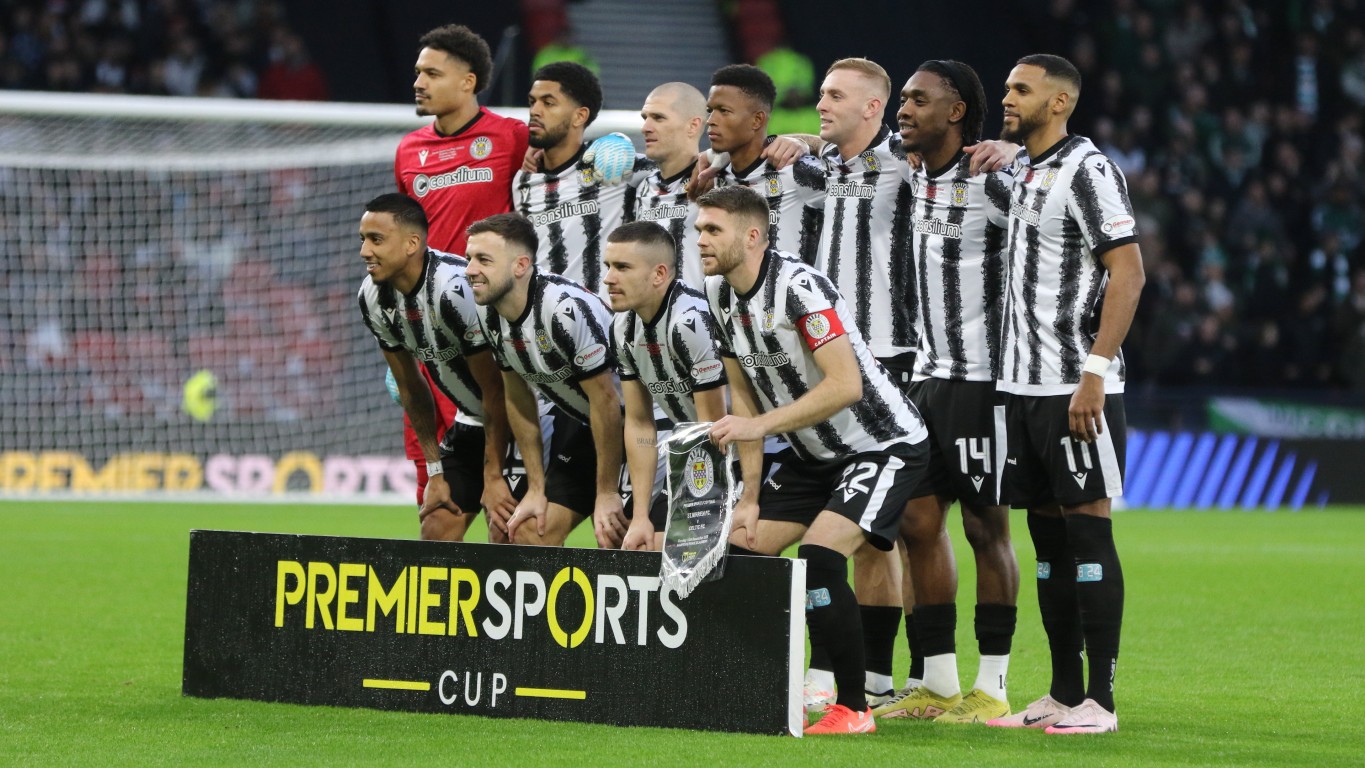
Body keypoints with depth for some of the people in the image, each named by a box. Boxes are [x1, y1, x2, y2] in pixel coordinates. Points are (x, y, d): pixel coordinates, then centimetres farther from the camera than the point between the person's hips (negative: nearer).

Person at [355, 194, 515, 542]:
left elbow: (495, 390, -22)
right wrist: (435, 471, 8)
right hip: (471, 419, 8)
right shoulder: (373, 297, -6)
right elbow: (411, 387, 7)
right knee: (435, 530, 1)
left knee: (506, 534, -18)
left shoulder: (454, 289, -30)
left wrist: (493, 478, -17)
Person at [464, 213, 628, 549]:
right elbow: (518, 399, 6)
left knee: (613, 539, -18)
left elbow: (605, 399, -25)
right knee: (530, 533, 2)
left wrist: (607, 493, -19)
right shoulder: (489, 313, -6)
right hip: (575, 422, 8)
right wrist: (536, 489, 5)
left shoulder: (567, 309, -31)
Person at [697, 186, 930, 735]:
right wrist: (752, 498, 2)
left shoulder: (800, 287, -26)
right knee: (739, 551, 0)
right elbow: (743, 395, 7)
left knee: (819, 555, -25)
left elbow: (845, 385, -33)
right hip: (813, 453, 9)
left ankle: (854, 709, -16)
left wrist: (762, 424, -34)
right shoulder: (720, 296, 0)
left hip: (885, 445, -9)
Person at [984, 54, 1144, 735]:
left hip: (1077, 389, -9)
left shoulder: (1086, 170, -10)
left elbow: (1127, 272, -16)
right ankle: (1062, 695, 14)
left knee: (1088, 531, -7)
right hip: (1023, 385, 9)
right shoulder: (1021, 172, 16)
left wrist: (1094, 374, -22)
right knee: (1048, 538, 10)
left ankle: (1099, 700, -5)